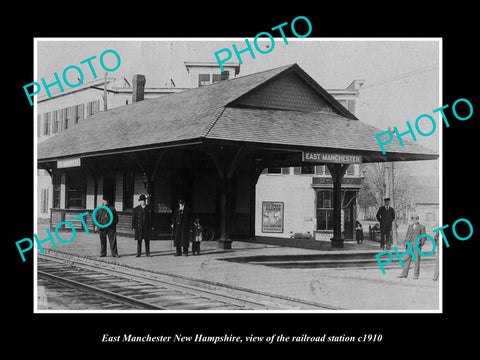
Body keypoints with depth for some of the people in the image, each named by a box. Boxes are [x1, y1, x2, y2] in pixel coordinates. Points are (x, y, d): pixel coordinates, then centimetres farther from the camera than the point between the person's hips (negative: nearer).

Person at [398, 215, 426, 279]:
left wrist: (421, 243, -10)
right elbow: (407, 235, 16)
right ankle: (404, 274, 1)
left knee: (417, 259, -3)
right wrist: (406, 242, 4)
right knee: (407, 258, 0)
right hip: (410, 244, 4)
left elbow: (423, 237, 2)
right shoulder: (410, 226, 16)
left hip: (417, 245, -4)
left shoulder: (422, 227, 4)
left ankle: (416, 275, 1)